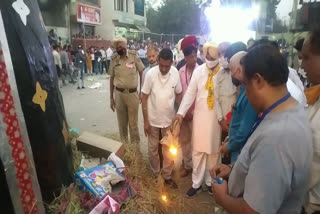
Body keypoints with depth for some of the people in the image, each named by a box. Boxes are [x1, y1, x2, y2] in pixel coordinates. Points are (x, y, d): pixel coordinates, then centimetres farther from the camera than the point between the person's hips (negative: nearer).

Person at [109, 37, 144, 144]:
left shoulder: (134, 55, -6)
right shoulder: (114, 59, 0)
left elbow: (142, 73, 0)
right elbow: (112, 78, 7)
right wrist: (111, 97, 9)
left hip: (132, 93, -2)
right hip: (119, 94, 2)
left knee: (133, 123, 9)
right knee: (122, 123, 14)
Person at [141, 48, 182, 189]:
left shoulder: (175, 73, -12)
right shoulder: (151, 73, -16)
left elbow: (178, 94, 1)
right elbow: (144, 97, -10)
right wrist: (145, 121, -9)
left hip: (169, 119, 1)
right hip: (153, 119, -1)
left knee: (169, 150, 13)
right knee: (153, 149, 15)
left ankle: (167, 176, 33)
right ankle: (155, 174, 37)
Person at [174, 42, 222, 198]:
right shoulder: (198, 71, -2)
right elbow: (190, 93, -2)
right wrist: (181, 112, -9)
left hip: (217, 117, -1)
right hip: (200, 116, 1)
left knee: (213, 151, 14)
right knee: (198, 151, 9)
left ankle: (210, 182, 35)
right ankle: (197, 184, 27)